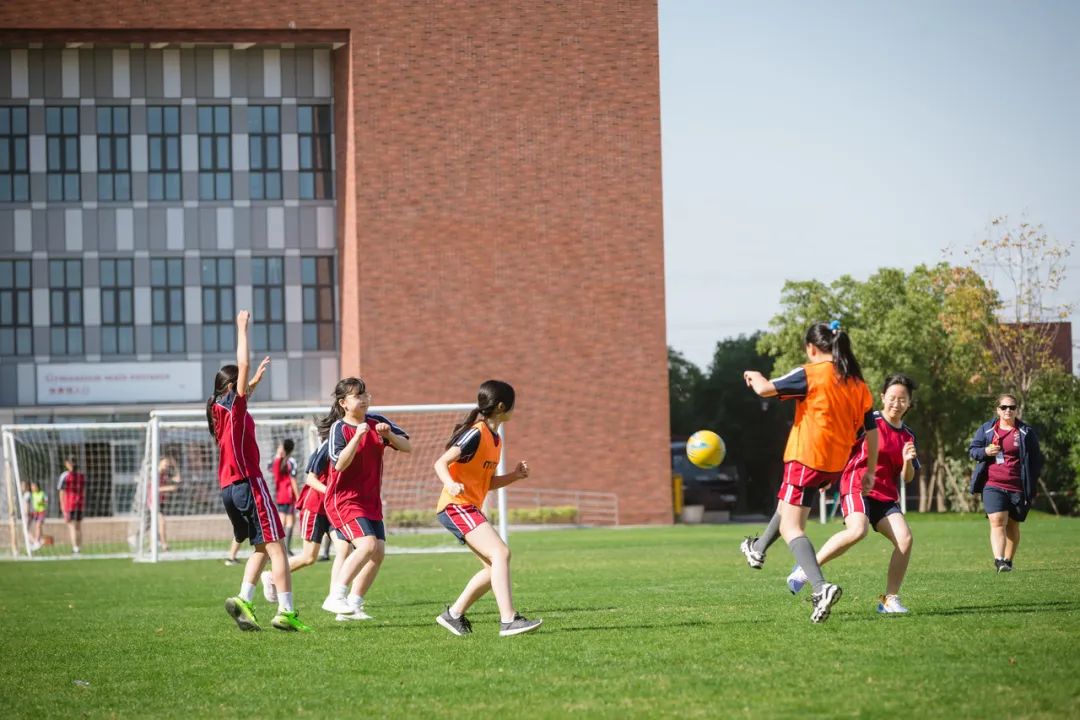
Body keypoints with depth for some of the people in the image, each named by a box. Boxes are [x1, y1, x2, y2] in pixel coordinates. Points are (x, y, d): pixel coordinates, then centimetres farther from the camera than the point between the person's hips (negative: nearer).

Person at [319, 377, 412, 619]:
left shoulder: (377, 423, 6)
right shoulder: (339, 428, -11)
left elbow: (407, 447, 6)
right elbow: (339, 464, -24)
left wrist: (389, 434, -13)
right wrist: (358, 436, -32)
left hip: (371, 501, 7)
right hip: (344, 499, -7)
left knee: (378, 553, 0)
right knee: (368, 545, -23)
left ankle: (354, 603, 9)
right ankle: (336, 597, -18)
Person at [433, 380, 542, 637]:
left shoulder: (494, 439, 15)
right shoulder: (476, 434, -14)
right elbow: (440, 463, -19)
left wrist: (515, 475, 6)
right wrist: (451, 484, -38)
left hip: (470, 508, 10)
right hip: (456, 506, -10)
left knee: (495, 567, 9)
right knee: (501, 553, -22)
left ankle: (454, 614, 18)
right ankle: (508, 620, -28)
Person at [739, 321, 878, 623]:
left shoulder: (810, 374, -12)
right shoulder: (858, 383, 6)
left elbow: (765, 389, -14)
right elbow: (871, 431, 8)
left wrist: (754, 377, 10)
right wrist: (870, 471, 17)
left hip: (807, 457, -7)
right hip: (836, 463, 8)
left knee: (790, 527, -7)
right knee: (789, 503, 33)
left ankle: (821, 587, -28)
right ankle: (758, 549, 54)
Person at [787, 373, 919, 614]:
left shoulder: (907, 436, 14)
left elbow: (906, 478, 14)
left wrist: (908, 461, -7)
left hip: (886, 495, 6)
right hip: (856, 486, -6)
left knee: (905, 538, -17)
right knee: (857, 530, -33)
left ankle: (890, 599, -6)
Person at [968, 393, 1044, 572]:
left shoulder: (1026, 432, 5)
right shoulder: (986, 429, 6)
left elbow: (1036, 460, 8)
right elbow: (972, 449, 11)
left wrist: (1031, 484, 1)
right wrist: (985, 451, -12)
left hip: (1017, 487, 1)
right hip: (993, 485, -1)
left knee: (1012, 525, 10)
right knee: (997, 522, -16)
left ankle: (1008, 561, 23)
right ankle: (999, 561, -25)